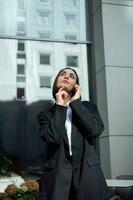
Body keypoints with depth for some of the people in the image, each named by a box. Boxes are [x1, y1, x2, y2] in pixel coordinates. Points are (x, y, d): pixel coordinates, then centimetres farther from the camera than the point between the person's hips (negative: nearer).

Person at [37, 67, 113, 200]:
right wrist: (60, 106, -4)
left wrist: (76, 102, -5)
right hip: (57, 175, -1)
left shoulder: (88, 107, 10)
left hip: (87, 173, 1)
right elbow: (53, 138, -12)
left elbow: (96, 130, -10)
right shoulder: (46, 115, 7)